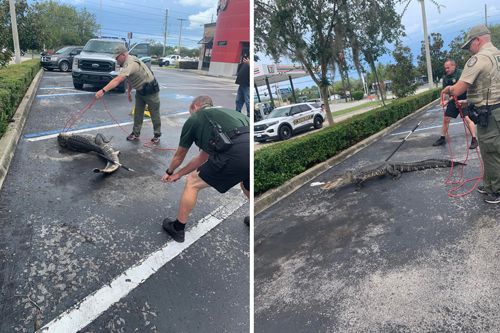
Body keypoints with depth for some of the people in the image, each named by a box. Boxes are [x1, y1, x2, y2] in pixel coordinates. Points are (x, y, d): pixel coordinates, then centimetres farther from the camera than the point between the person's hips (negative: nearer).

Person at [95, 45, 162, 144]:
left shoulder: (130, 64, -33)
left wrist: (103, 91, -50)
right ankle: (136, 133, 19)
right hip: (140, 90, 10)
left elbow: (117, 80, -44)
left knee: (154, 114, 4)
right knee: (138, 113, 11)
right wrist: (129, 91, 13)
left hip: (150, 90, -10)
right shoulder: (128, 62, -1)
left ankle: (157, 135, 17)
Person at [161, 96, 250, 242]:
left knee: (192, 183, 17)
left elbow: (179, 155, 35)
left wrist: (169, 172, 55)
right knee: (247, 187, 39)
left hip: (235, 154, -7)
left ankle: (177, 228, 32)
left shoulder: (193, 119, 20)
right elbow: (203, 157, 43)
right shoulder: (222, 114, 38)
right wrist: (178, 174, 53)